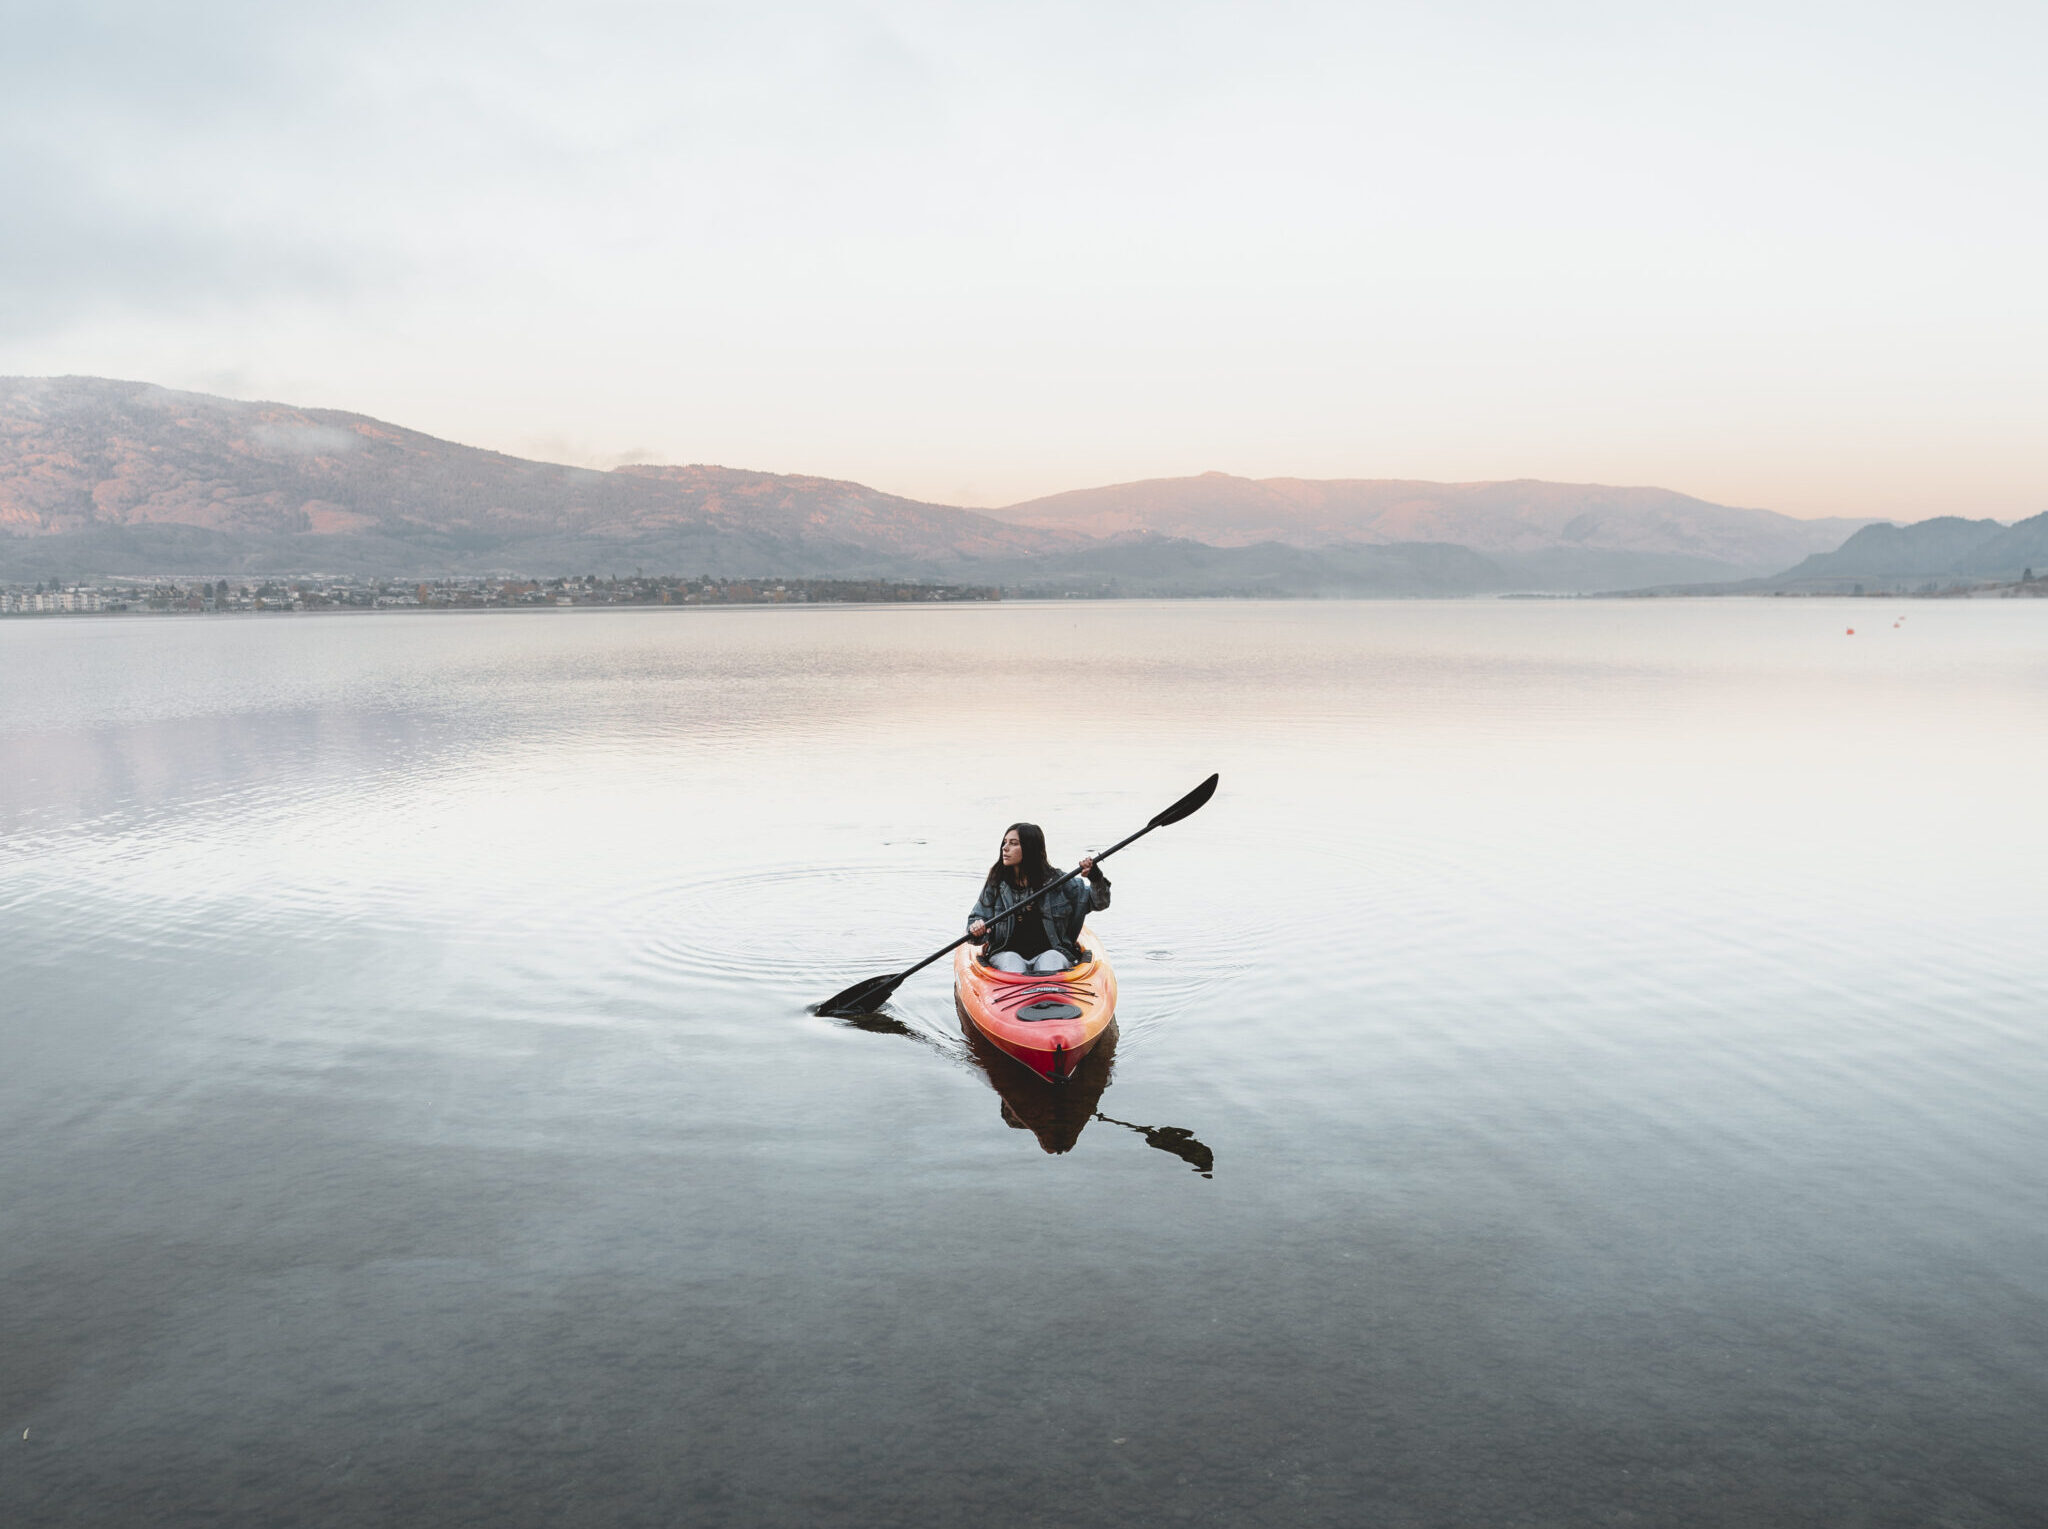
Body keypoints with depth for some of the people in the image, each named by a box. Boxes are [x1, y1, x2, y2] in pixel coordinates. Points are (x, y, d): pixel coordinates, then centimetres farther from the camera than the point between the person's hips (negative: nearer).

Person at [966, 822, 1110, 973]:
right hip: (1007, 953, 1)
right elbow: (976, 919, 11)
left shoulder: (1056, 881, 3)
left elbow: (1100, 903, 4)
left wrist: (1095, 877, -16)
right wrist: (976, 929, -14)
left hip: (1050, 951, -1)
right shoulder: (996, 884, 7)